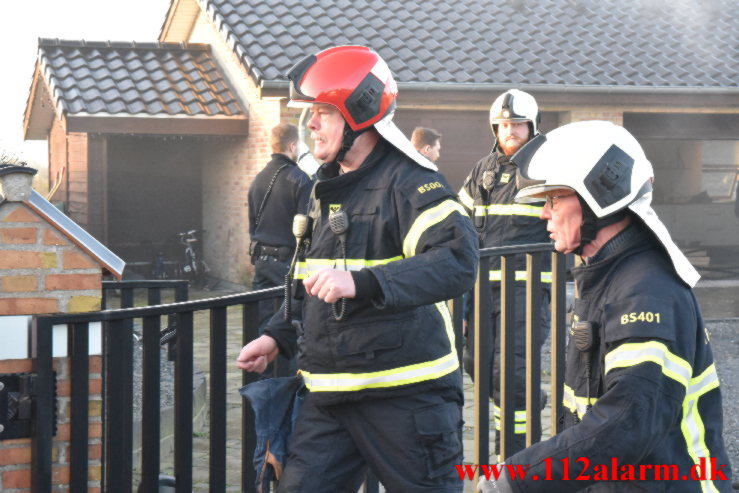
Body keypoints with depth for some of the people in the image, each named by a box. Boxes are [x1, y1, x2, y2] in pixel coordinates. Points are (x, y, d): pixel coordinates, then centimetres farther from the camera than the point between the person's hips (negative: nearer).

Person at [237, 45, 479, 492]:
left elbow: (459, 261, -30)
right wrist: (277, 338, 18)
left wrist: (360, 283, -37)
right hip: (331, 394, 8)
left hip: (406, 392, -8)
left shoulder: (409, 182, -13)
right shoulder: (328, 187, 15)